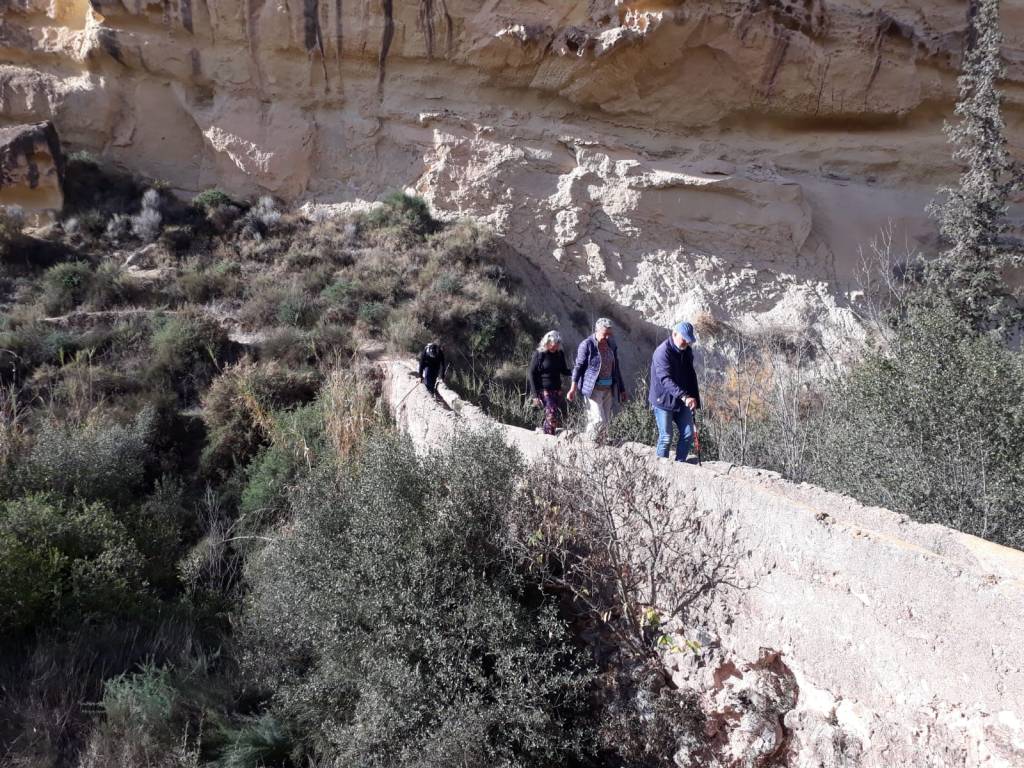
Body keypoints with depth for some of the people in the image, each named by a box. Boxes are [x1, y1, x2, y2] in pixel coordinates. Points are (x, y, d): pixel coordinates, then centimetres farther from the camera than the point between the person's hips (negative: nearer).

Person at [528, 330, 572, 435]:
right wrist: (535, 395, -11)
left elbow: (563, 371, 18)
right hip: (543, 390, -5)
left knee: (558, 415, 0)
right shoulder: (539, 354, -7)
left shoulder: (560, 354, 7)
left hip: (557, 390, 5)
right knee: (551, 414, -17)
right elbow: (532, 374, -6)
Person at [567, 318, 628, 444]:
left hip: (608, 388, 6)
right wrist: (573, 388, -14)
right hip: (593, 388, -6)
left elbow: (616, 367, 15)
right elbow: (579, 366, -8)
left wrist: (622, 390, 16)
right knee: (598, 420, -12)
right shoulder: (587, 345, -10)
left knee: (606, 420, 6)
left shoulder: (611, 344, 8)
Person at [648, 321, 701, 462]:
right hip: (663, 400, -7)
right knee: (666, 437, -3)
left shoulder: (687, 351, 6)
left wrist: (694, 398, 10)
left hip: (682, 402, 7)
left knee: (688, 434, 4)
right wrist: (684, 396, -41)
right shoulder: (662, 352, -20)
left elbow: (691, 375, 16)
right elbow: (666, 379, -30)